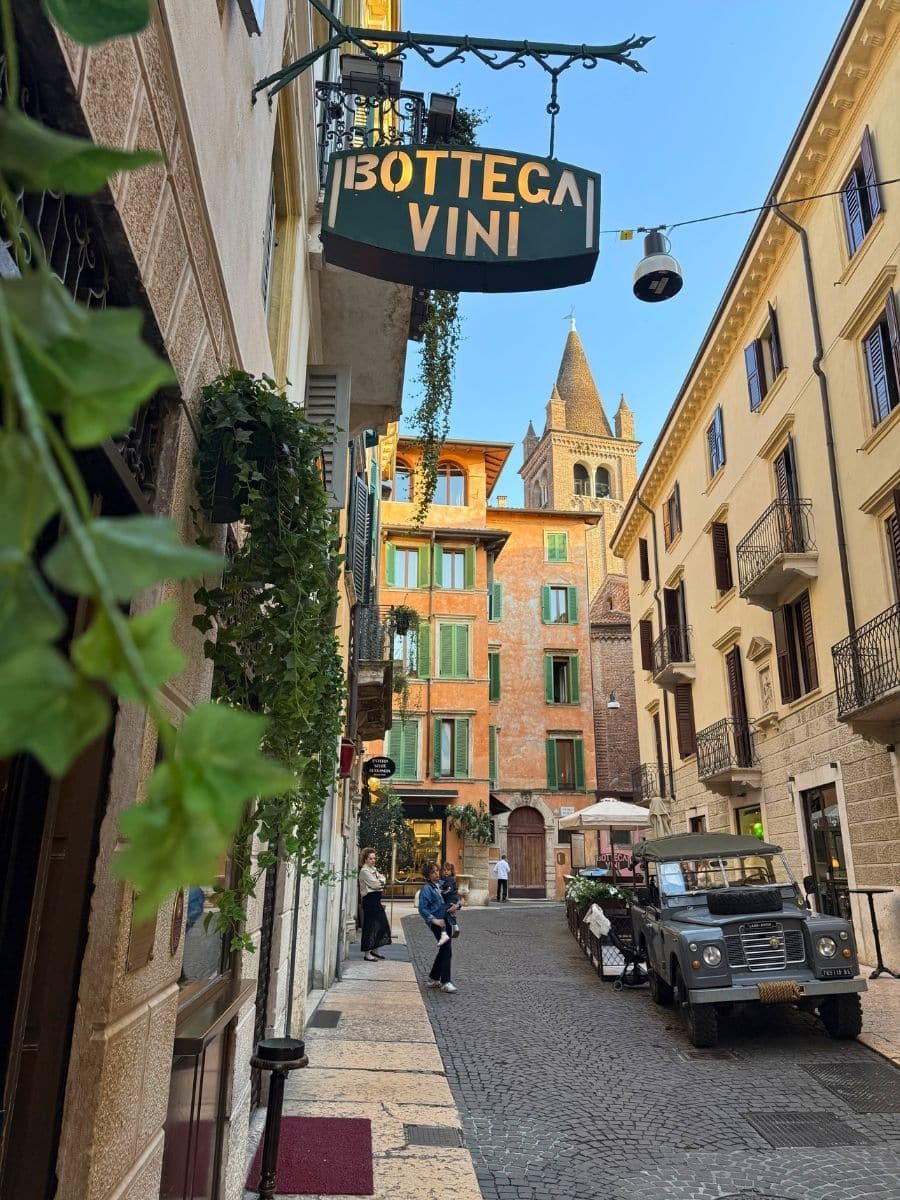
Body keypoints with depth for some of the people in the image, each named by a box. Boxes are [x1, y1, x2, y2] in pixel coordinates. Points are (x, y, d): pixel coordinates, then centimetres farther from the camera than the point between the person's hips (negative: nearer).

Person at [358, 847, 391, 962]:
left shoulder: (374, 869, 17)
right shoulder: (364, 871, -11)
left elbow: (382, 880, 12)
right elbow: (375, 884, -17)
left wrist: (379, 882, -7)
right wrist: (381, 882, 0)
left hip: (376, 899, 9)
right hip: (369, 899, -9)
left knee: (381, 924, 12)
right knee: (370, 926, -6)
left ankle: (374, 950, 23)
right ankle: (367, 953, -1)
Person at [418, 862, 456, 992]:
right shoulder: (426, 889, -11)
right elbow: (422, 909, -16)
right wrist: (434, 920, -23)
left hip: (445, 921, 8)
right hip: (436, 922, -8)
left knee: (444, 951, 14)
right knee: (446, 951, -12)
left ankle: (433, 979, 26)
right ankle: (445, 983, -5)